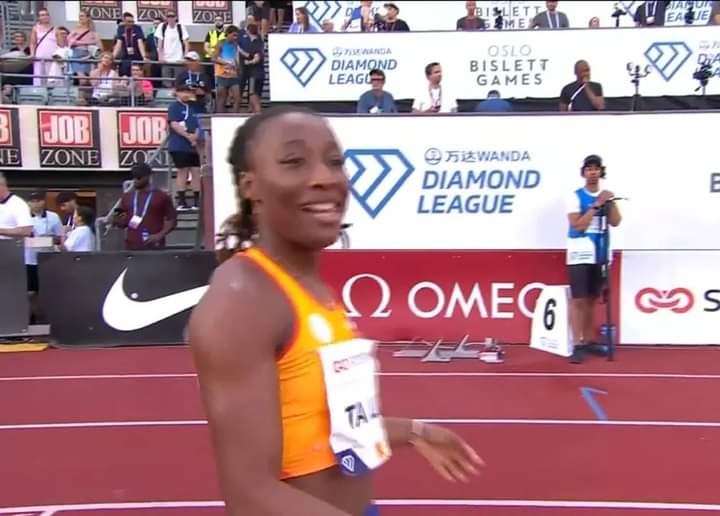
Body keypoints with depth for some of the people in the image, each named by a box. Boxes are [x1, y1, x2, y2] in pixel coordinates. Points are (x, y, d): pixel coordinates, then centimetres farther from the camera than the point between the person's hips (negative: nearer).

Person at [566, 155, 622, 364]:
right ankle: (577, 345, -6)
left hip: (600, 253, 5)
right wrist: (596, 205, -16)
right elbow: (578, 225, -14)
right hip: (580, 253, -5)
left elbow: (615, 222, 0)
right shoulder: (576, 196, -5)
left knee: (592, 299, 11)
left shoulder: (606, 195, 9)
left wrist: (610, 202, -12)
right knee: (578, 300, -8)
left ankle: (588, 341, 20)